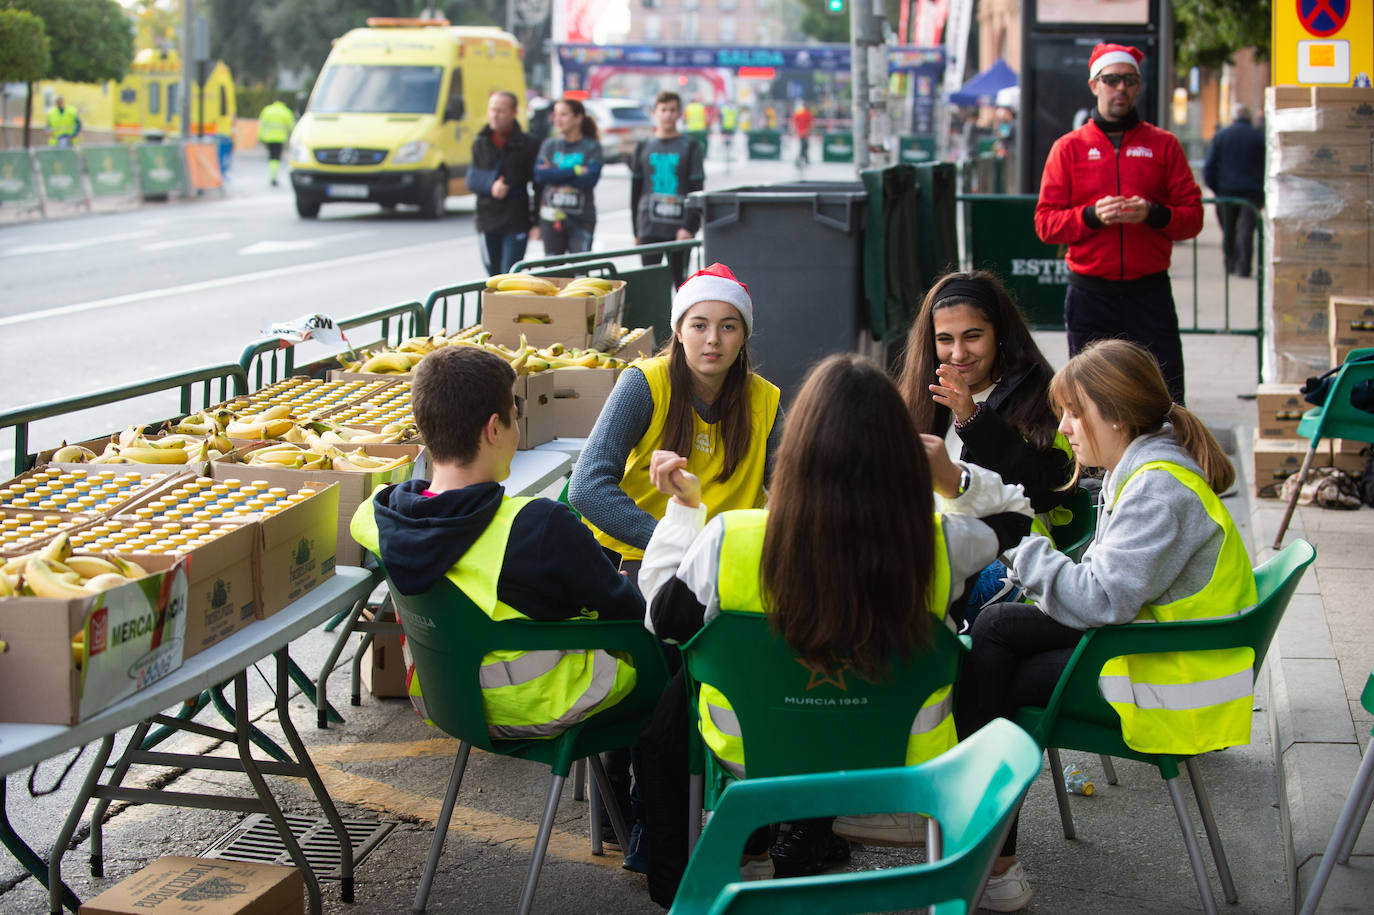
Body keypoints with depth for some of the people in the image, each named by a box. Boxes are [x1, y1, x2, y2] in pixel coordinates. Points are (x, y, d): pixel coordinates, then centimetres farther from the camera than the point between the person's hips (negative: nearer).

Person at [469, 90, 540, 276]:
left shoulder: (528, 145, -2)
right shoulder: (480, 143, 11)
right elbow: (472, 179, 8)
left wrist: (537, 222, -10)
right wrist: (490, 186, -15)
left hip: (516, 223, -4)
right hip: (487, 220, 4)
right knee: (493, 275, 9)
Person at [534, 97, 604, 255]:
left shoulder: (592, 146, 0)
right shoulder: (549, 144, 7)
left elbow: (590, 179, -14)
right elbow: (539, 175, -8)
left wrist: (554, 175, -12)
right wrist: (575, 171, -13)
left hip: (581, 220, -3)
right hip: (551, 218, 3)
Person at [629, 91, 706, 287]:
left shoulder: (691, 148, 5)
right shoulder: (643, 148, 12)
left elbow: (697, 190, -1)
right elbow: (636, 191, 14)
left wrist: (689, 227, -11)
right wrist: (636, 232, 10)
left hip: (679, 228, -2)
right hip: (649, 228, 2)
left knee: (680, 281, 0)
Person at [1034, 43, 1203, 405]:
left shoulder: (1164, 145, 9)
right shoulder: (1068, 148, 8)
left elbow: (1193, 217, 5)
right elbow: (1045, 223, 2)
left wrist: (1154, 214, -14)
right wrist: (1092, 215, -15)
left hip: (1150, 293, 0)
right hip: (1090, 295, 0)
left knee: (1167, 402, -4)